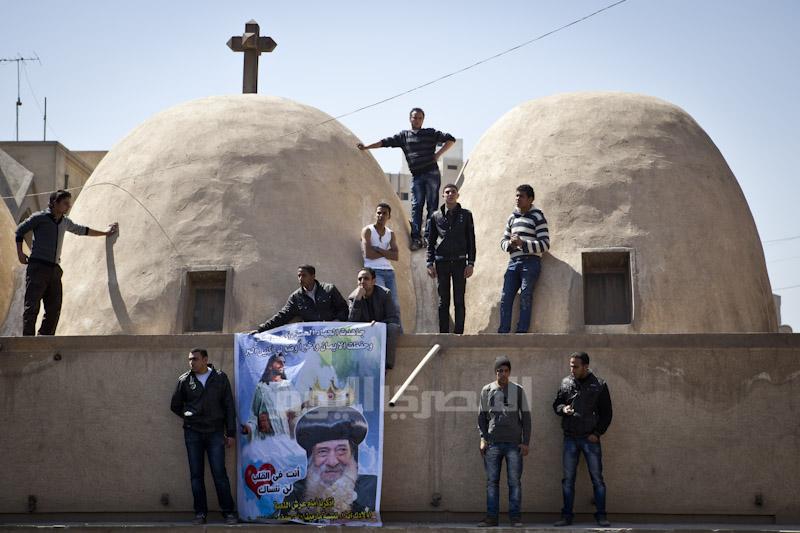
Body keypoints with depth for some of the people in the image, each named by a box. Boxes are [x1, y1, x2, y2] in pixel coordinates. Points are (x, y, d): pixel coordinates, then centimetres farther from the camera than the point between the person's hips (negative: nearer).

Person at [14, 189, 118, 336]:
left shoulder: (65, 222, 17)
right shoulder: (39, 217, -1)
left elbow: (82, 230, 33)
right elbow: (20, 230, 8)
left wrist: (105, 233, 40)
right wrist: (20, 253, 1)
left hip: (55, 269, 7)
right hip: (38, 267, -6)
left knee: (54, 308, 1)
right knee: (32, 306, -10)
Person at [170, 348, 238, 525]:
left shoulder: (220, 378, 2)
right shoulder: (184, 380, 4)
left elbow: (229, 406, 3)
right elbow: (175, 405, 17)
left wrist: (230, 433, 0)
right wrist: (189, 417, 9)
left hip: (215, 432, -2)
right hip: (192, 433, 2)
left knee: (219, 473, -4)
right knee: (196, 474, 4)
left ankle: (228, 511, 3)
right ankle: (200, 512, 11)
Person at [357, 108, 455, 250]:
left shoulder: (431, 133, 10)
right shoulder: (404, 135, 14)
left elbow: (450, 139, 8)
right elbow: (386, 142, 10)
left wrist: (438, 154, -2)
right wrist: (366, 147, 4)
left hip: (432, 173, -2)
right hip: (416, 175, 2)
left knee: (432, 205, -4)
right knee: (416, 205, -6)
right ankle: (416, 238, -9)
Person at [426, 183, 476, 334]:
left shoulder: (466, 215, 6)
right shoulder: (436, 216, 8)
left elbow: (471, 241, 5)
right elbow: (430, 241, 10)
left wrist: (471, 263, -3)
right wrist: (430, 263, 1)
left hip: (459, 262, -1)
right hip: (441, 262, 1)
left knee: (459, 301, 0)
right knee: (443, 301, 3)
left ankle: (458, 332, 2)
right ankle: (443, 333, 7)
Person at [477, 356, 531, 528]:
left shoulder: (518, 391, 5)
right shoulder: (487, 390, 8)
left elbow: (526, 417, 6)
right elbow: (482, 416, 12)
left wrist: (526, 442, 0)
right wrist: (483, 438, 1)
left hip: (514, 443, -1)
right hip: (493, 443, 1)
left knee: (514, 481, -2)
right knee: (492, 481, 0)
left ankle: (515, 517, 3)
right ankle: (492, 517, 4)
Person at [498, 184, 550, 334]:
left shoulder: (537, 217, 1)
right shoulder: (512, 217, 20)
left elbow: (545, 244, -6)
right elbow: (503, 241, 24)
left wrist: (523, 244, -16)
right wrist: (510, 244, -1)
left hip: (530, 262, -5)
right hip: (513, 262, 5)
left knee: (525, 297, -10)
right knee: (505, 297, -4)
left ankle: (522, 331, -11)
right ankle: (503, 331, -3)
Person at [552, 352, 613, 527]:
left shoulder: (599, 385, -1)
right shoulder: (565, 383, 6)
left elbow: (606, 412, 2)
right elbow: (556, 404, 15)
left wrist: (597, 433, -8)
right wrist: (562, 409, -9)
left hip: (591, 439, -2)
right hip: (570, 439, 2)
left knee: (597, 478, 0)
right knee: (568, 479, 4)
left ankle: (601, 516, 7)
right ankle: (566, 516, 10)